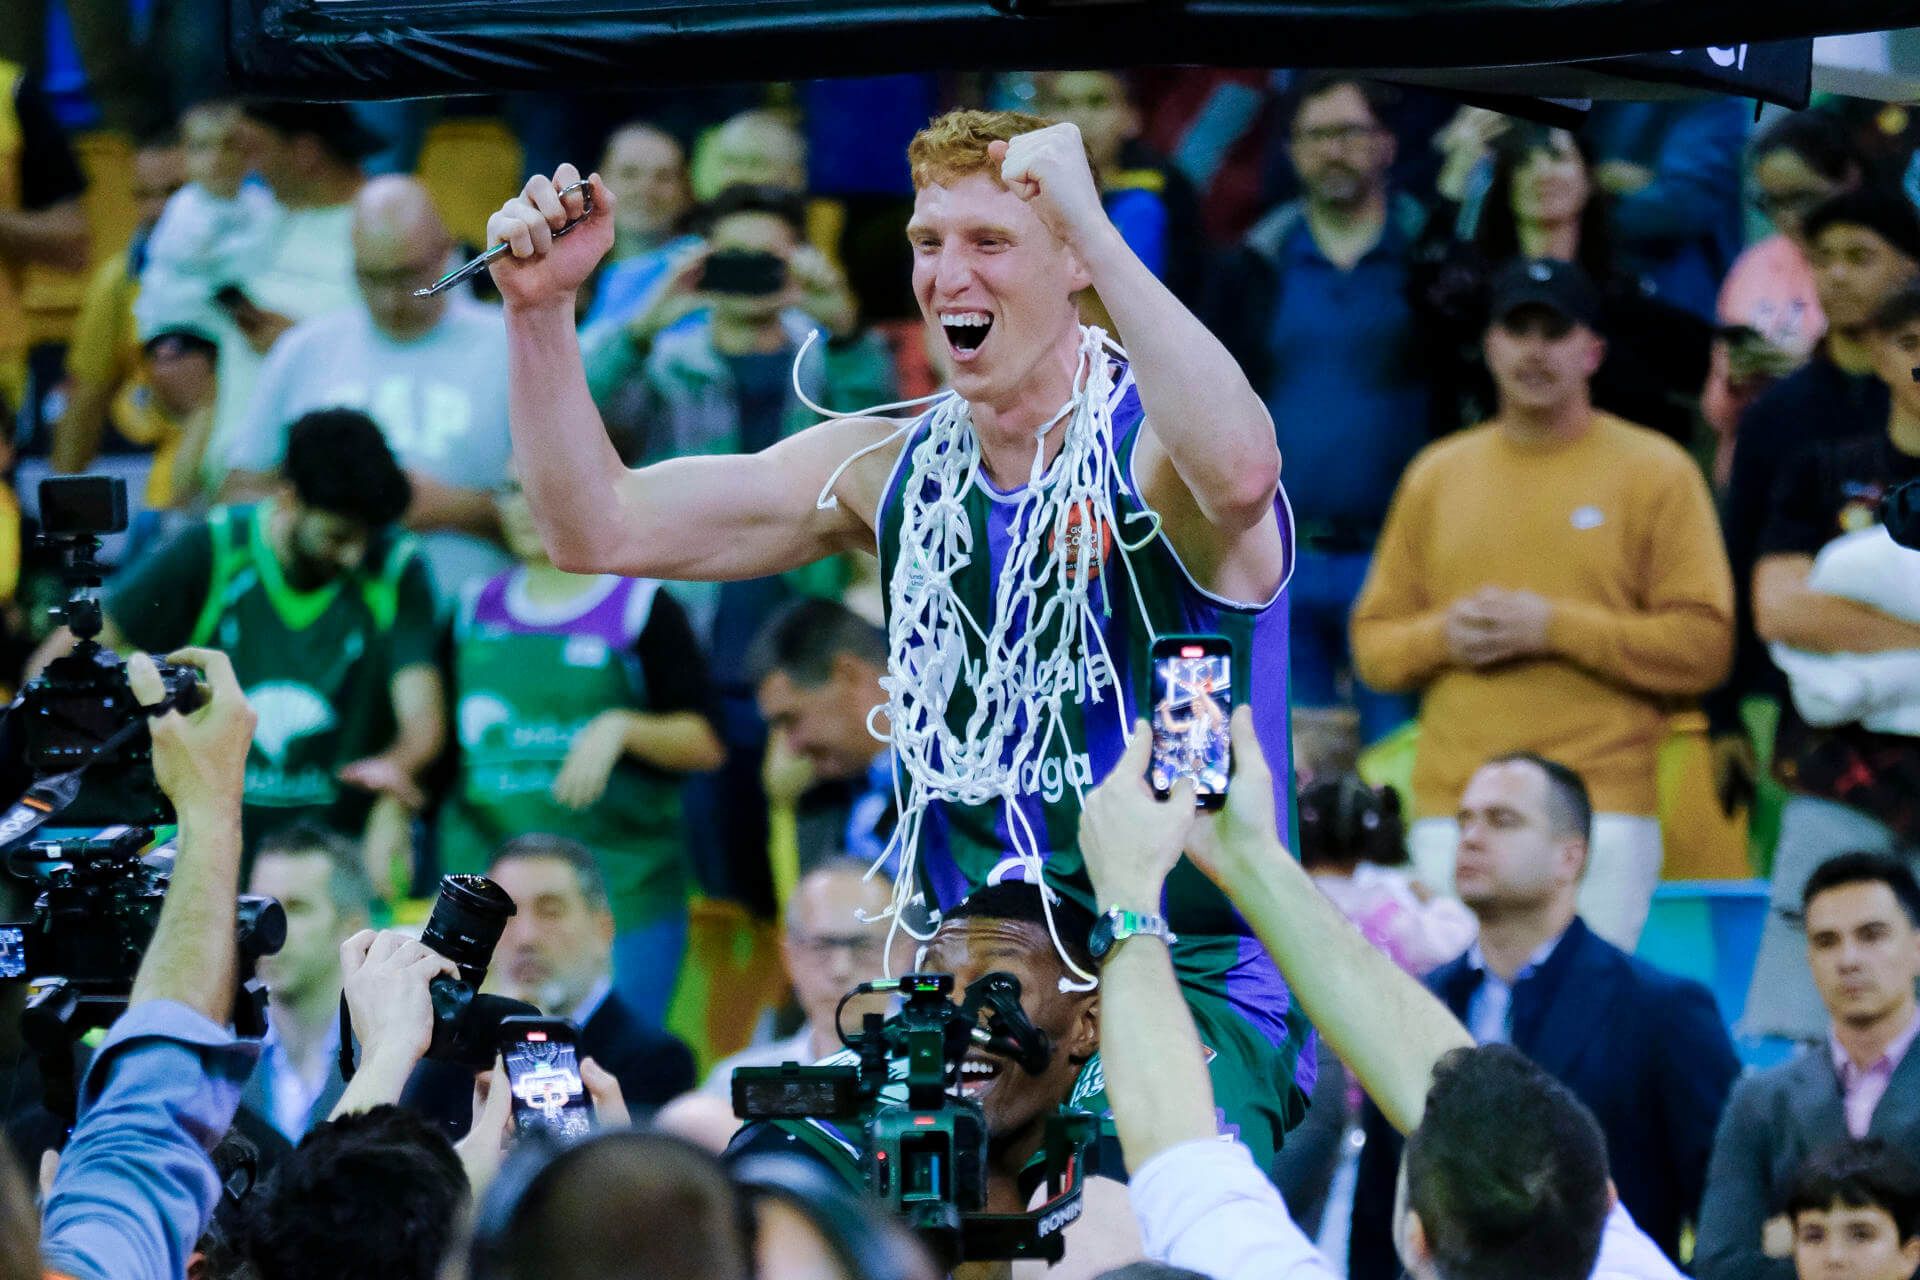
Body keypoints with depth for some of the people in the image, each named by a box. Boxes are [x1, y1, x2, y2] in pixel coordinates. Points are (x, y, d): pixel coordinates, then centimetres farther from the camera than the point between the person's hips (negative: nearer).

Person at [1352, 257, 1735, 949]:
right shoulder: (1436, 474, 17)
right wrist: (1441, 637, -4)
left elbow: (1703, 645, -3)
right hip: (1450, 810, 3)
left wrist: (1552, 627, -10)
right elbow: (1373, 642, 18)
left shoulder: (1656, 471, 5)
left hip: (1599, 808, -3)